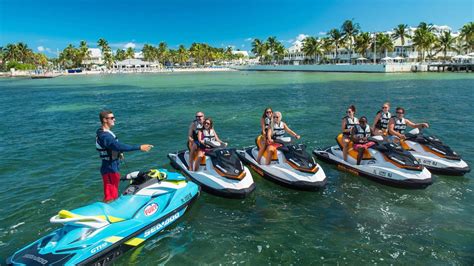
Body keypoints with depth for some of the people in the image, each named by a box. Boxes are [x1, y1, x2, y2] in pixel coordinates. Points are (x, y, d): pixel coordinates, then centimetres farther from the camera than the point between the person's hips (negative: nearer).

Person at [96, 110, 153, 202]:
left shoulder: (102, 132, 9)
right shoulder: (104, 136, -24)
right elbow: (119, 146, -38)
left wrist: (118, 153, 10)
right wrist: (139, 147, -40)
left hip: (112, 168, 10)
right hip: (110, 169, -10)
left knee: (113, 196, 22)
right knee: (110, 198, -2)